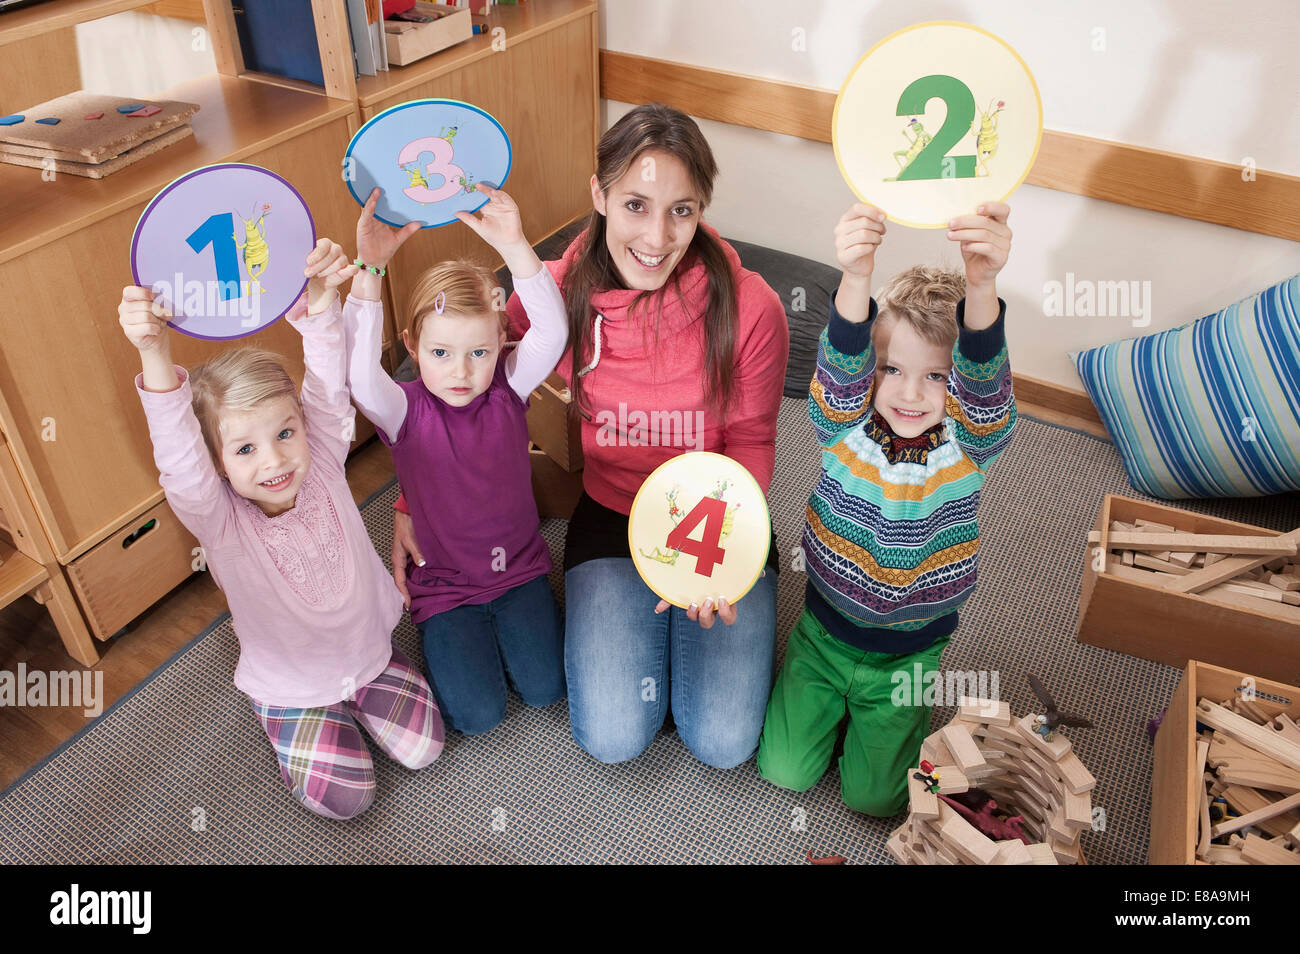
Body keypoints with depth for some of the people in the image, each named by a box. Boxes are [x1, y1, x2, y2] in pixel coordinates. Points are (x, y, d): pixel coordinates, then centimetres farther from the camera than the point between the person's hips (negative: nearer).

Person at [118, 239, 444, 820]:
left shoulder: (321, 462, -19)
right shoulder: (217, 515, -27)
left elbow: (328, 385, -33)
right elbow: (179, 453, -46)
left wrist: (319, 301, -52)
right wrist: (155, 356, -64)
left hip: (366, 647, 2)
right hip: (291, 682, -2)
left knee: (422, 748, 2)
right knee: (343, 797, -7)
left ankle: (359, 689, 28)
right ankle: (312, 718, 22)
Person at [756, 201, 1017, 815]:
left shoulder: (969, 443, -18)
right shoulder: (845, 428, -17)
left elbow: (982, 379, -39)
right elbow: (840, 366, -38)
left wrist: (981, 285, -60)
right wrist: (855, 279, -59)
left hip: (908, 651, -1)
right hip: (824, 630, 1)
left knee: (873, 796, 5)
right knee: (783, 769, 3)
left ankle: (907, 713, 34)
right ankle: (837, 698, 31)